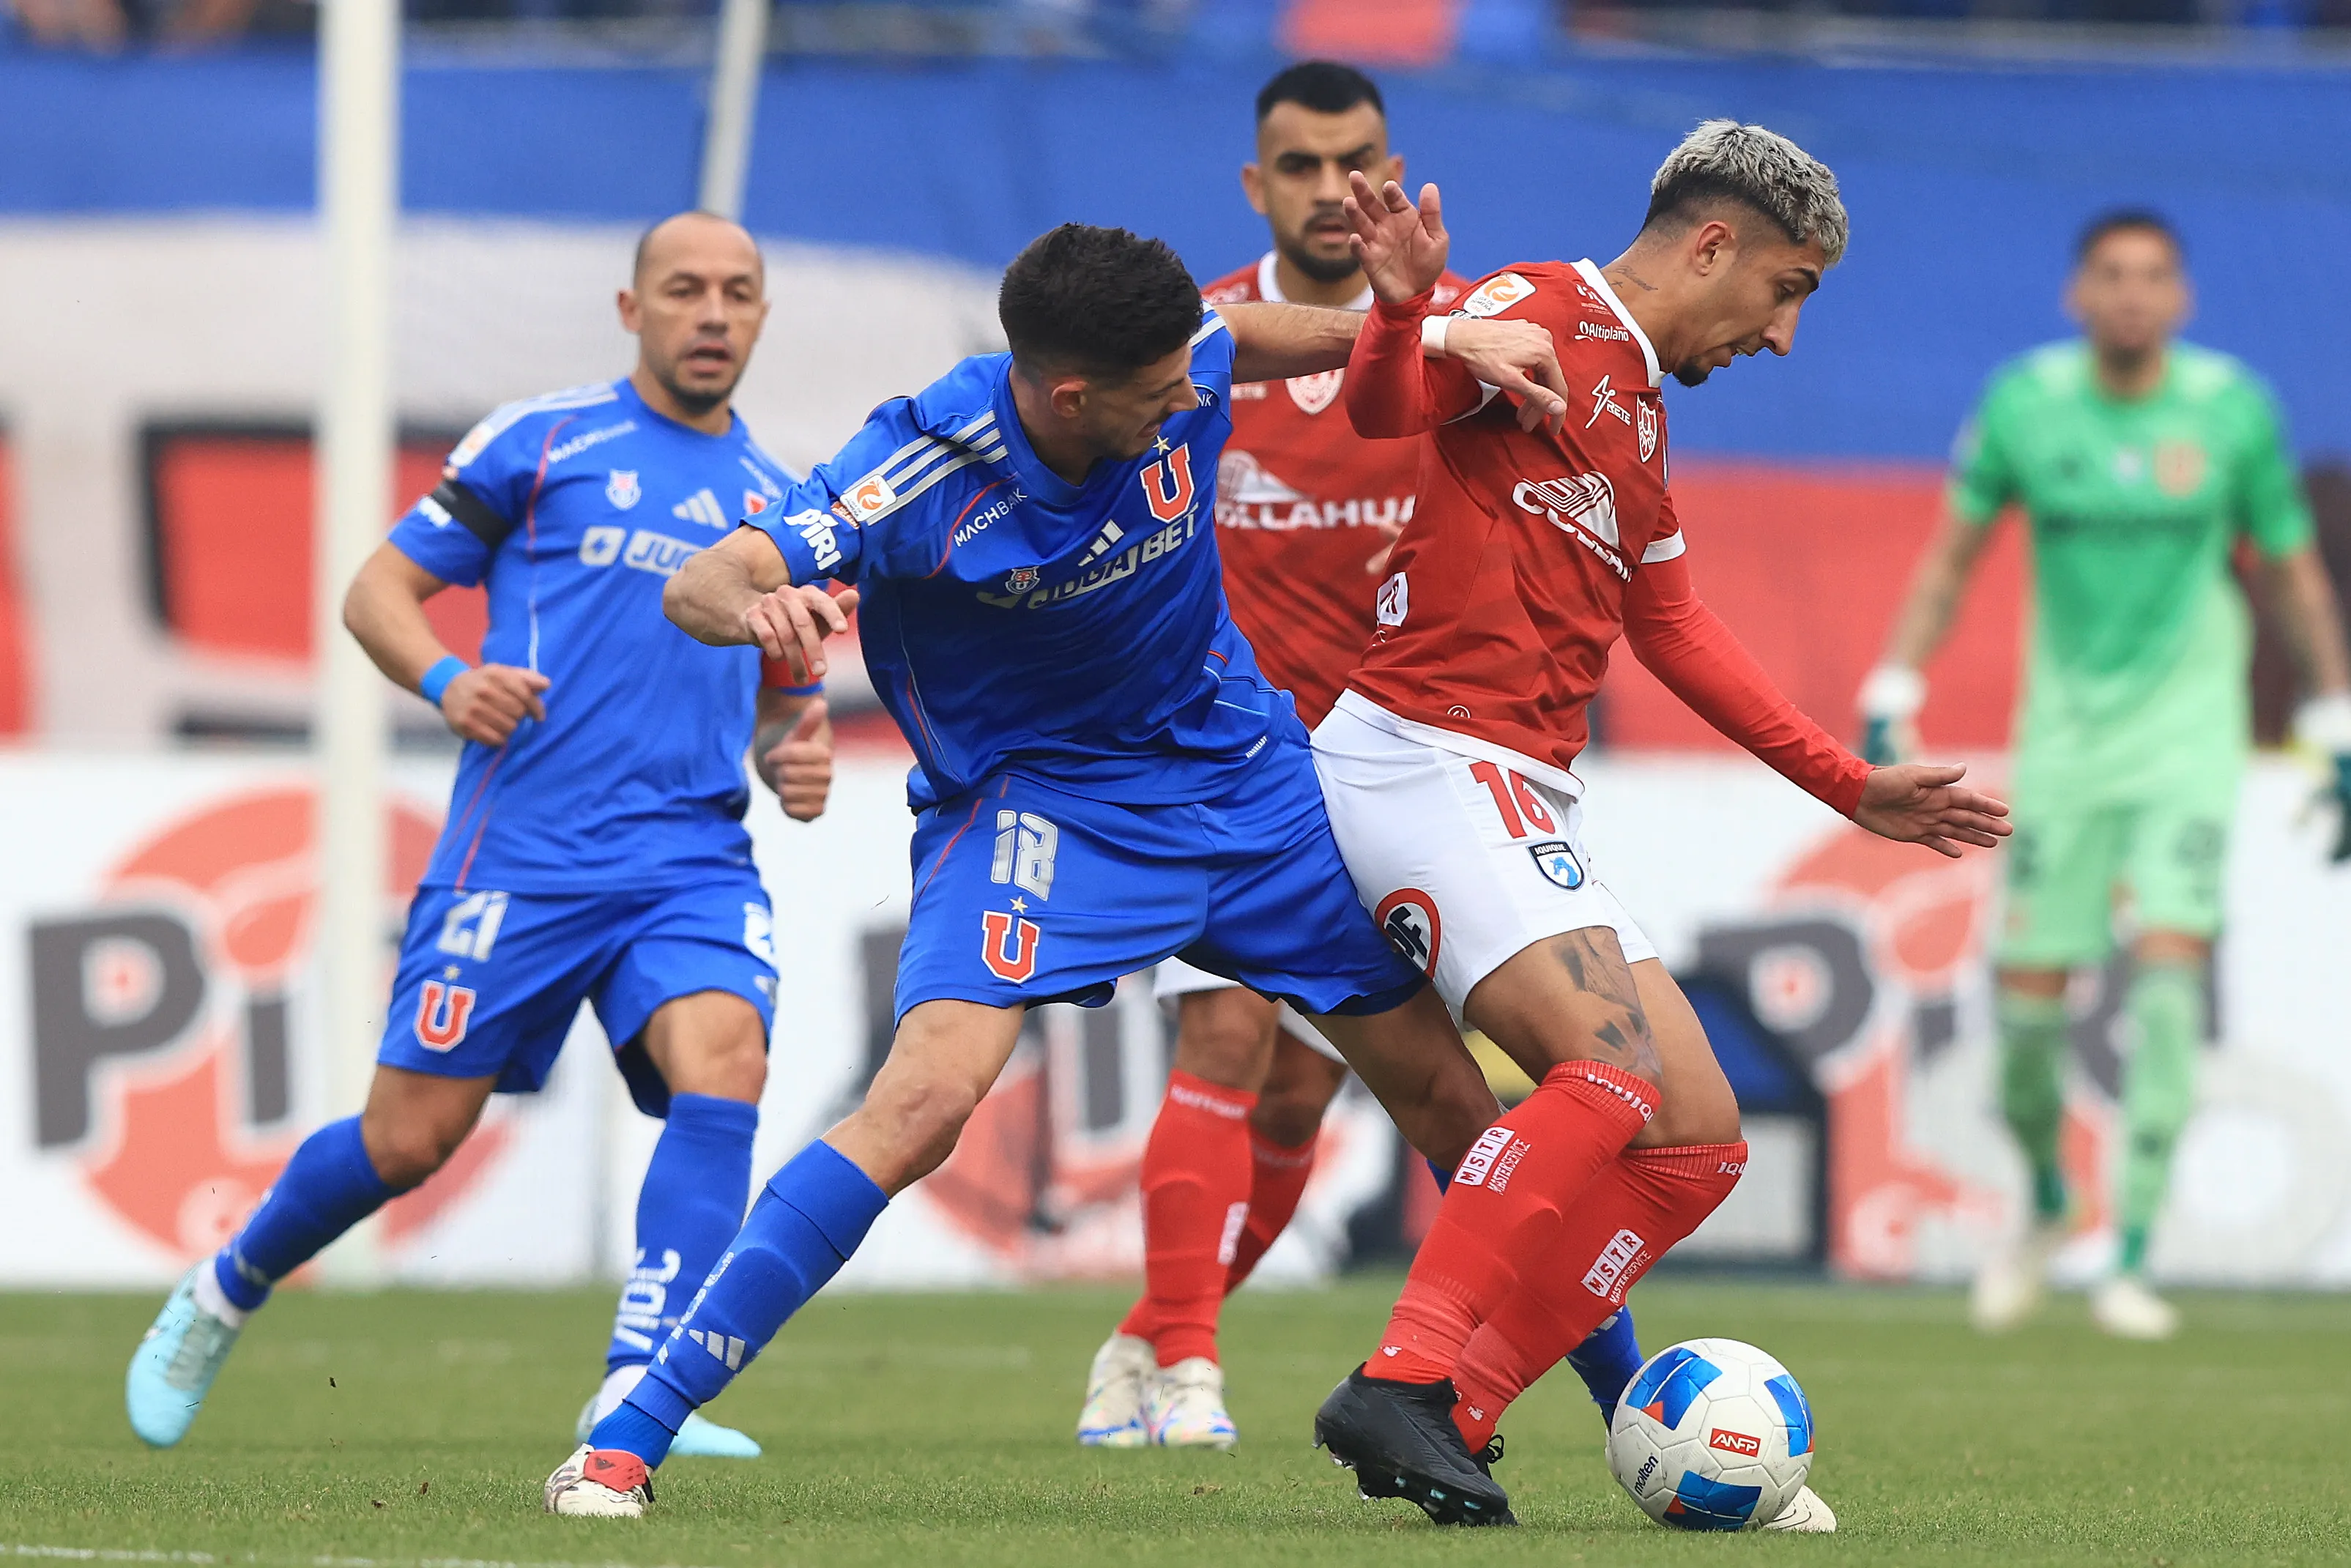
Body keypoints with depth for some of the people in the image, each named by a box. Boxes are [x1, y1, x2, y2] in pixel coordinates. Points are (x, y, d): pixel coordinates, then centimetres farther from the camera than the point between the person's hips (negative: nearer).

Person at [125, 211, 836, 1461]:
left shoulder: (777, 503, 18)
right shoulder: (541, 440, 4)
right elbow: (377, 590, 4)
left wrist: (796, 759, 5)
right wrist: (444, 678, -16)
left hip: (694, 854, 3)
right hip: (522, 845, -3)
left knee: (724, 1064, -25)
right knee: (409, 1137, -1)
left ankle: (634, 1394, -27)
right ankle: (219, 1296, 27)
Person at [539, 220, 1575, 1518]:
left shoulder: (1179, 372, -14)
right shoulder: (926, 471, -27)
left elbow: (1263, 334, 11)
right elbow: (699, 585, -32)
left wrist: (1441, 337, -2)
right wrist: (759, 605, -55)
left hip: (1241, 774, 5)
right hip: (1035, 798, -5)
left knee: (1452, 1100, 5)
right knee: (930, 1093, -27)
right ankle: (625, 1440, -22)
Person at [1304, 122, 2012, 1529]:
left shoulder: (1638, 413, 25)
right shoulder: (1543, 319, -5)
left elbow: (1676, 635, 34)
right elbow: (1386, 404, -25)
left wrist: (1852, 788, 33)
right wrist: (1402, 313, -48)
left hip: (1528, 803, 10)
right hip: (1429, 759, -10)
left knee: (1700, 1137, 3)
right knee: (1619, 1072, -28)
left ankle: (1448, 1423, -4)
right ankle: (1402, 1385, -32)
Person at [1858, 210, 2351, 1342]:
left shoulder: (2235, 410, -5)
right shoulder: (2024, 402, -4)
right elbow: (1951, 557, 7)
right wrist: (1894, 693, -1)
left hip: (2187, 729, -1)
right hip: (2064, 729, 1)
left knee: (2167, 963, -18)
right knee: (2026, 996, 0)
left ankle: (2132, 1260, -13)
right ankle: (2045, 1205, 31)